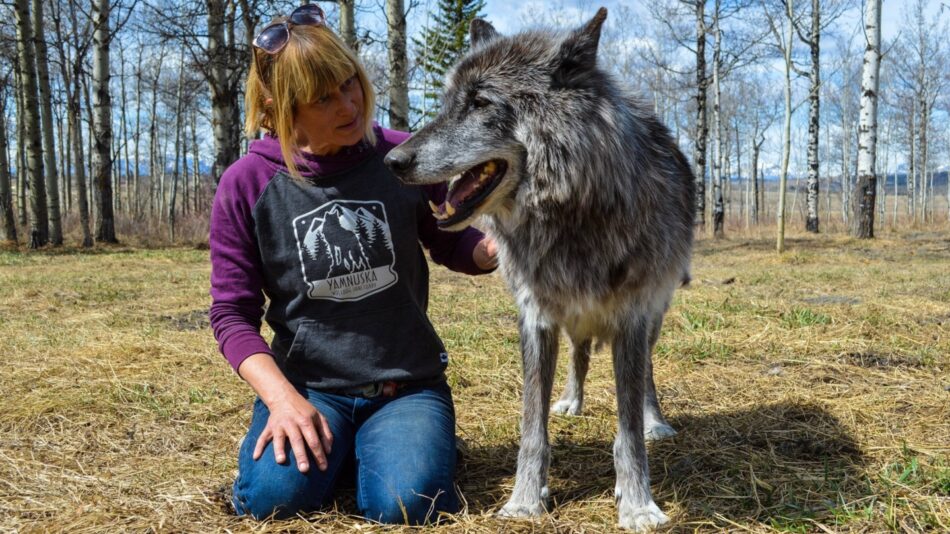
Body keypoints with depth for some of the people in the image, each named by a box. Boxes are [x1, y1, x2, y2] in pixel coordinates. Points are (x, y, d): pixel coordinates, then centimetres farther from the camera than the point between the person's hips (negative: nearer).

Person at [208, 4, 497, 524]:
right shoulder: (247, 183, -7)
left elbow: (453, 246, 10)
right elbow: (232, 312, -3)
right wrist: (281, 396, -19)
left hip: (408, 381, 0)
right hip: (308, 383, 1)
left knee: (406, 504, -25)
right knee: (274, 495, -26)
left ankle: (385, 439, 10)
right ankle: (329, 440, 9)